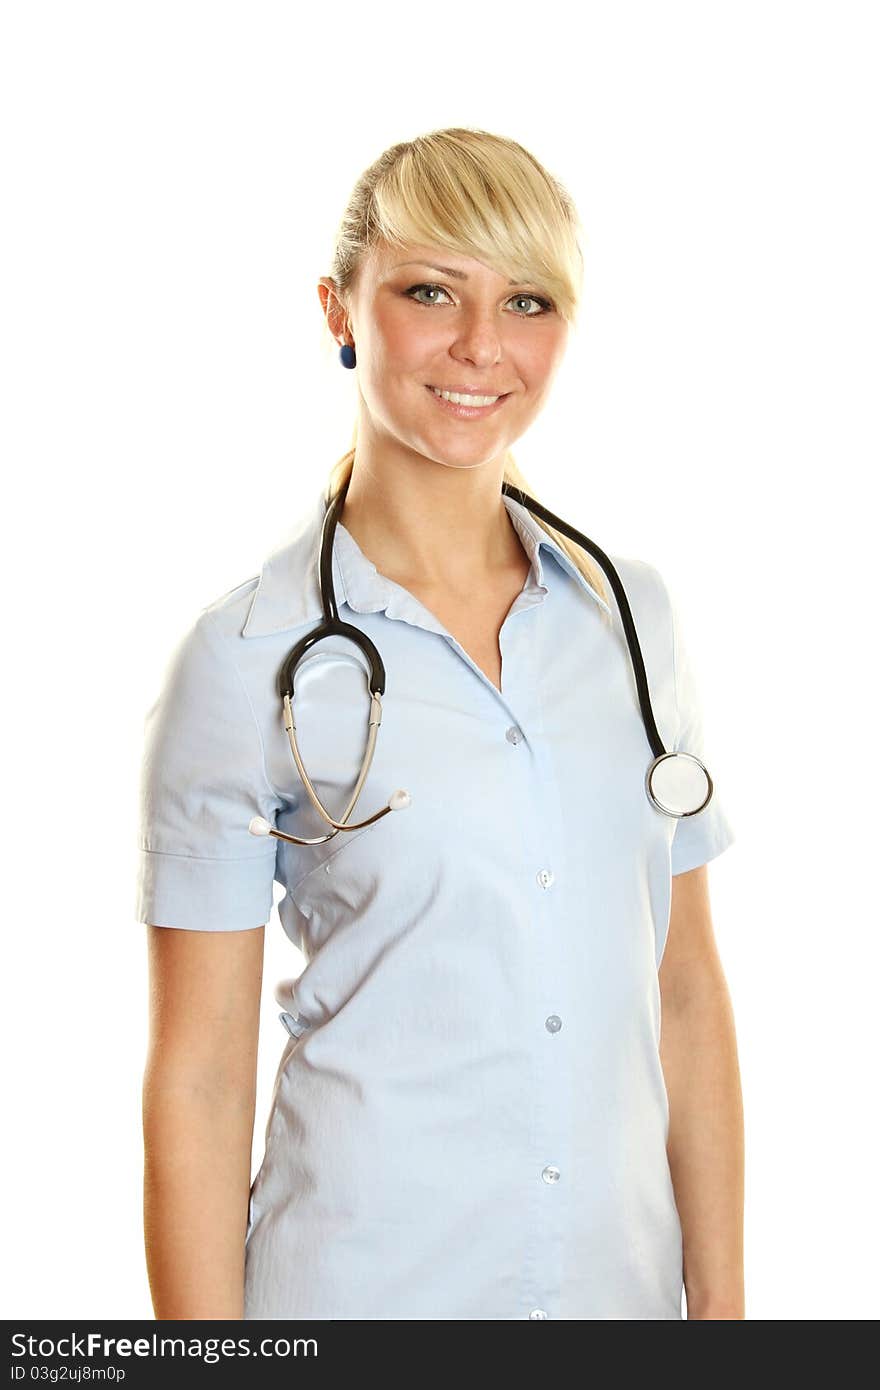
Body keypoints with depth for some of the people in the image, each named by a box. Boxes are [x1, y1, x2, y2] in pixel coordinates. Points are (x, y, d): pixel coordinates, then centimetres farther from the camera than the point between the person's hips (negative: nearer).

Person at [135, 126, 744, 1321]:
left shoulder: (632, 611, 0)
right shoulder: (246, 659, -12)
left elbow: (686, 989, 4)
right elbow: (198, 1075, -10)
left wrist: (722, 1305, 3)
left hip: (620, 1273, 4)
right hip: (365, 1280, -4)